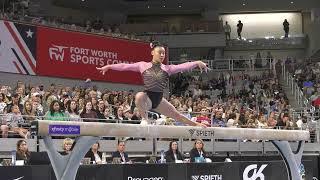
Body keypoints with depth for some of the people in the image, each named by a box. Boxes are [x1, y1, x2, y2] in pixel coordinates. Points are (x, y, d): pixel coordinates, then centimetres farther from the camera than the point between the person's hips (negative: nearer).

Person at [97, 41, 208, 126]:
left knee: (176, 115, 9)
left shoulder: (167, 69, 6)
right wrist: (109, 67, 1)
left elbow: (183, 67, -8)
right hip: (147, 98, -2)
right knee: (139, 96, -38)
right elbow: (125, 66, 3)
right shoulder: (143, 66, 4)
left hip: (159, 100, 2)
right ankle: (145, 119, -18)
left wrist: (197, 63, -22)